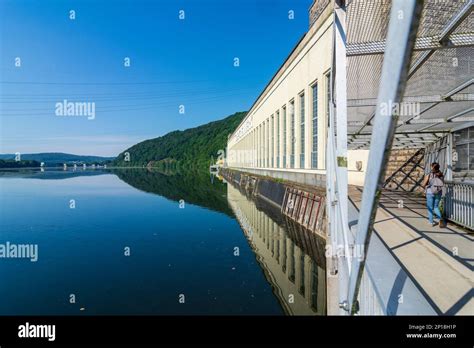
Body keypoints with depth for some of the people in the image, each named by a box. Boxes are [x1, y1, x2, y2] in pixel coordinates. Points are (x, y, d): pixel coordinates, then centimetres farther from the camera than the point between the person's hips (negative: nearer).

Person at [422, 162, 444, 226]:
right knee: (436, 207, 17)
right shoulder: (441, 175, -3)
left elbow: (424, 184, -5)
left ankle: (431, 222, 14)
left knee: (430, 208, 10)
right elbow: (442, 184, 8)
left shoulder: (428, 175, -13)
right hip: (438, 193, 3)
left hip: (430, 193, -3)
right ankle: (440, 218, -4)